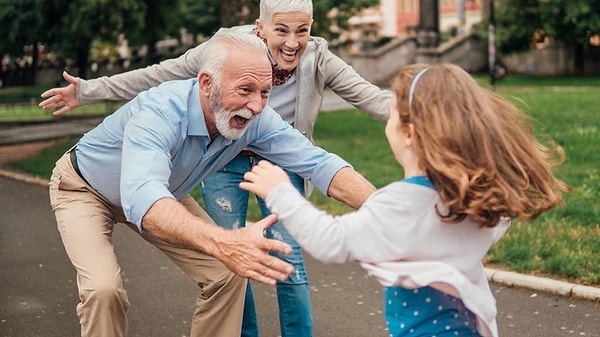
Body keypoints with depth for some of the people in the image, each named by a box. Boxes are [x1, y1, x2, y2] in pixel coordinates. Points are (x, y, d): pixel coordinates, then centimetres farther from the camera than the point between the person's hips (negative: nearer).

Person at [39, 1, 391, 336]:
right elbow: (157, 75, -18)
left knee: (289, 258, -5)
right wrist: (88, 90, -20)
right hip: (225, 161, 0)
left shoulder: (318, 60, -18)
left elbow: (370, 96, -23)